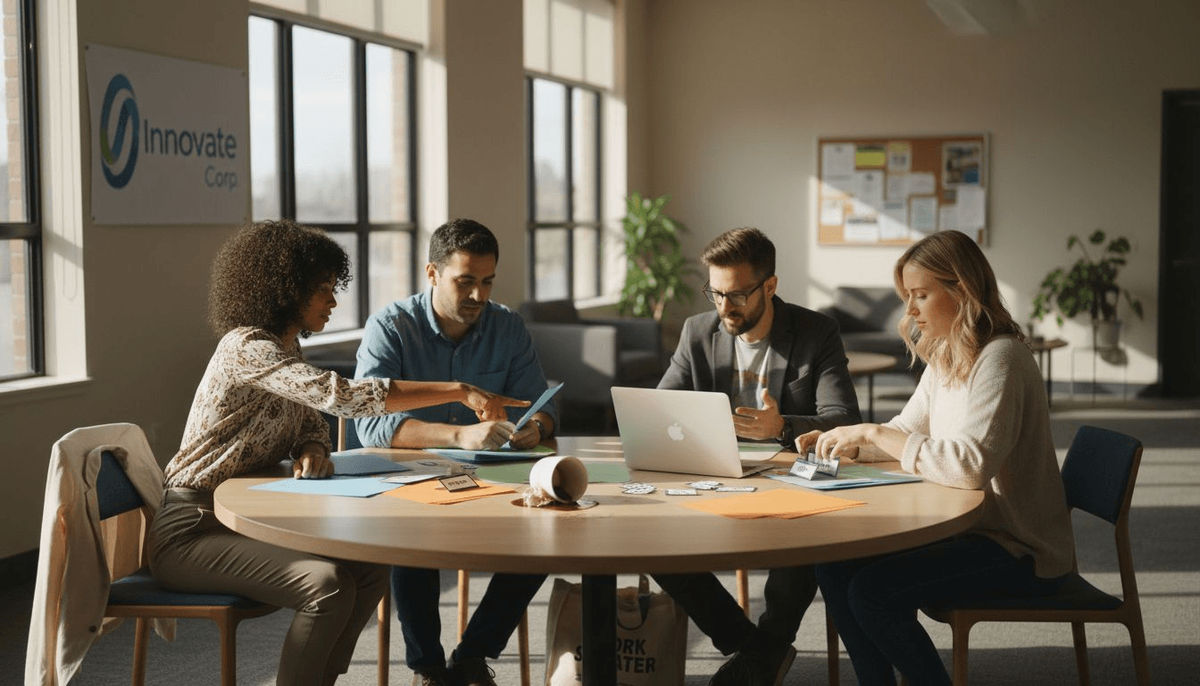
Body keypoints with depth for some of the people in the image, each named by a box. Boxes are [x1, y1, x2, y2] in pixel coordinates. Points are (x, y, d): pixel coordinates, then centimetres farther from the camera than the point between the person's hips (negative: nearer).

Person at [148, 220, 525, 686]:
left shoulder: (284, 346, 11)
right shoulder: (248, 348, -21)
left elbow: (312, 420, 17)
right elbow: (343, 396, -31)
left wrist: (311, 452, -11)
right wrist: (460, 392, -31)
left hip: (244, 521, 9)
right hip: (190, 532, -9)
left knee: (368, 571, -2)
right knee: (328, 585, -26)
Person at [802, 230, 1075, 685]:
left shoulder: (1000, 359, -21)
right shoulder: (945, 359, 9)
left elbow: (970, 465, -32)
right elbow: (906, 430, 19)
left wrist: (873, 432, -26)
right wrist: (847, 442, -1)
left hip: (1021, 551, -9)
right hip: (966, 529, 9)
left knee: (872, 591, -22)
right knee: (836, 569, -1)